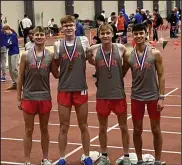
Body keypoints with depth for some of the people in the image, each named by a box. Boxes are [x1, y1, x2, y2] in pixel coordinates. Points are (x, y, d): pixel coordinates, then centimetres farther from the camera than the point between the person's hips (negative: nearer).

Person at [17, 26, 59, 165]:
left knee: (44, 129, 13)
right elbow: (20, 78, 0)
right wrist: (19, 98, -1)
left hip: (45, 97, 1)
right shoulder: (26, 55, -4)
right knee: (29, 131, 7)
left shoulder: (50, 55, -1)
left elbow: (57, 75, 7)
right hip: (28, 97, -1)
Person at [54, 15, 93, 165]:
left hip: (81, 89, 0)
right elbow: (55, 65, 9)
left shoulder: (84, 41, -4)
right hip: (63, 90, 0)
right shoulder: (58, 45, -2)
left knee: (83, 126, 12)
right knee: (64, 127, 8)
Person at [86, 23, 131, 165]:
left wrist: (121, 74, 1)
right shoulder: (93, 50, -7)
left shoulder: (121, 48, -9)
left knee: (124, 126, 11)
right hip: (102, 95, 1)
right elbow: (90, 61, 13)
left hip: (119, 94, -1)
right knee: (103, 127, 13)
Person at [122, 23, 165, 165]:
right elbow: (121, 75, 9)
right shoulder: (128, 56, -2)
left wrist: (161, 97, -9)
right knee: (137, 130, 10)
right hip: (136, 97, 2)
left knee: (156, 130, 8)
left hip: (153, 97, -1)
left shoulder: (155, 54, -7)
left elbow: (161, 76, -5)